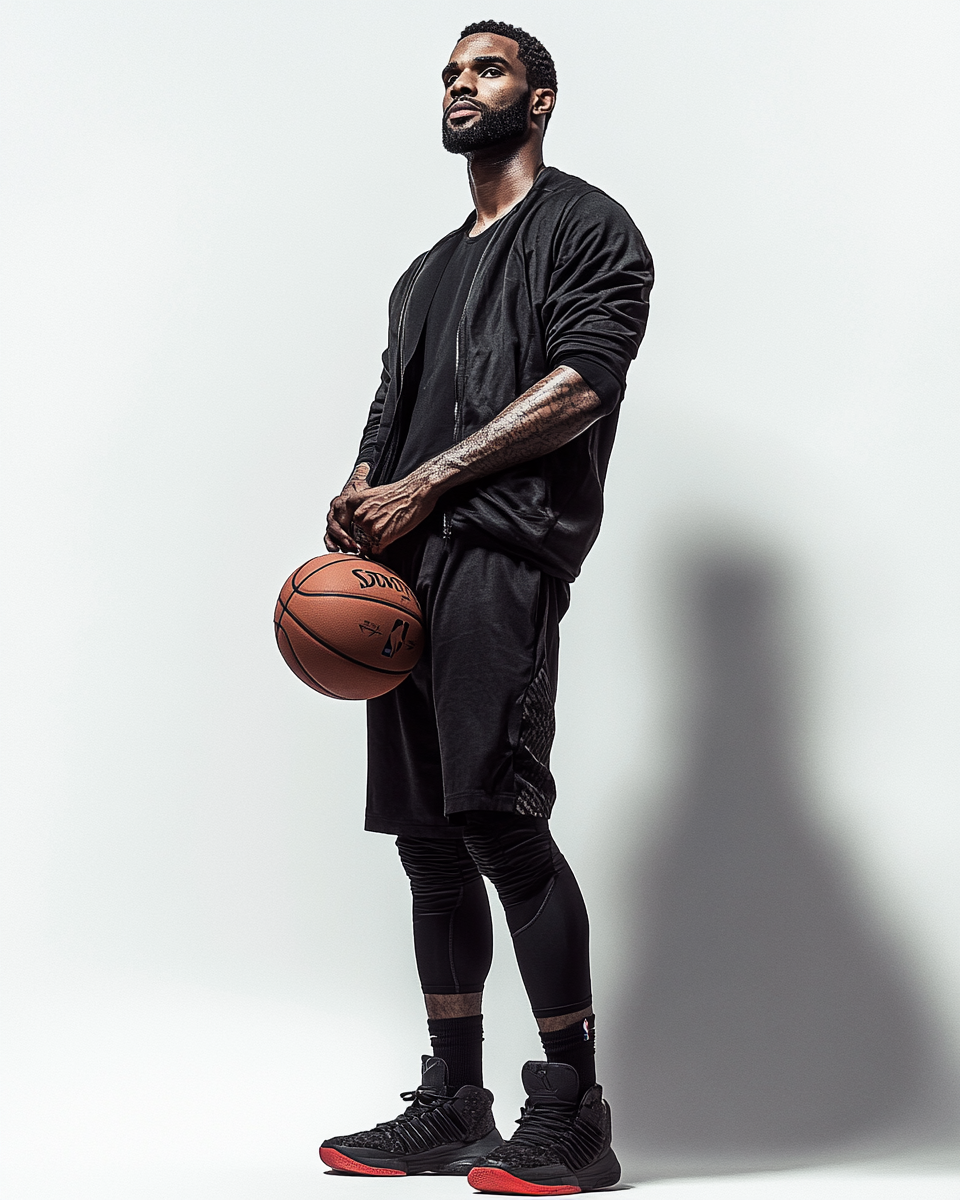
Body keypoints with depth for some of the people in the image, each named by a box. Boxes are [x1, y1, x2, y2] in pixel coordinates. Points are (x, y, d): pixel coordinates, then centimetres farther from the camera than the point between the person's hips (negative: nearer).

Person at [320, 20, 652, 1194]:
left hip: (501, 547, -8)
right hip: (408, 566, 8)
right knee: (427, 836, 5)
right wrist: (359, 507, 1)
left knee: (497, 816, -18)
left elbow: (578, 385, -9)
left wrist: (421, 485, -12)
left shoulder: (585, 225, 7)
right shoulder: (426, 274, 30)